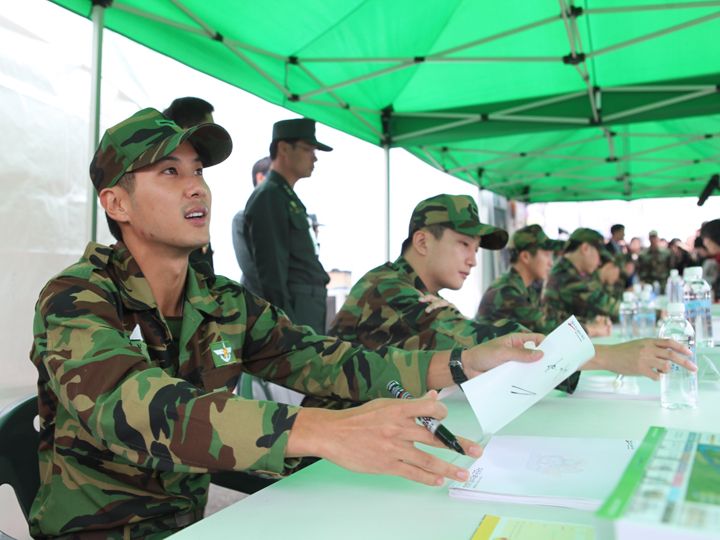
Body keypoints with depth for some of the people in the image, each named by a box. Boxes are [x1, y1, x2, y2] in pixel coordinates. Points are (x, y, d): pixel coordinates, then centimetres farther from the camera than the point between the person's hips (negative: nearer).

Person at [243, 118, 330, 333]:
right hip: (293, 309, -10)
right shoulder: (269, 197, -9)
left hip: (309, 312, 10)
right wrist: (288, 324, -19)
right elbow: (271, 270, -16)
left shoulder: (288, 197, 21)